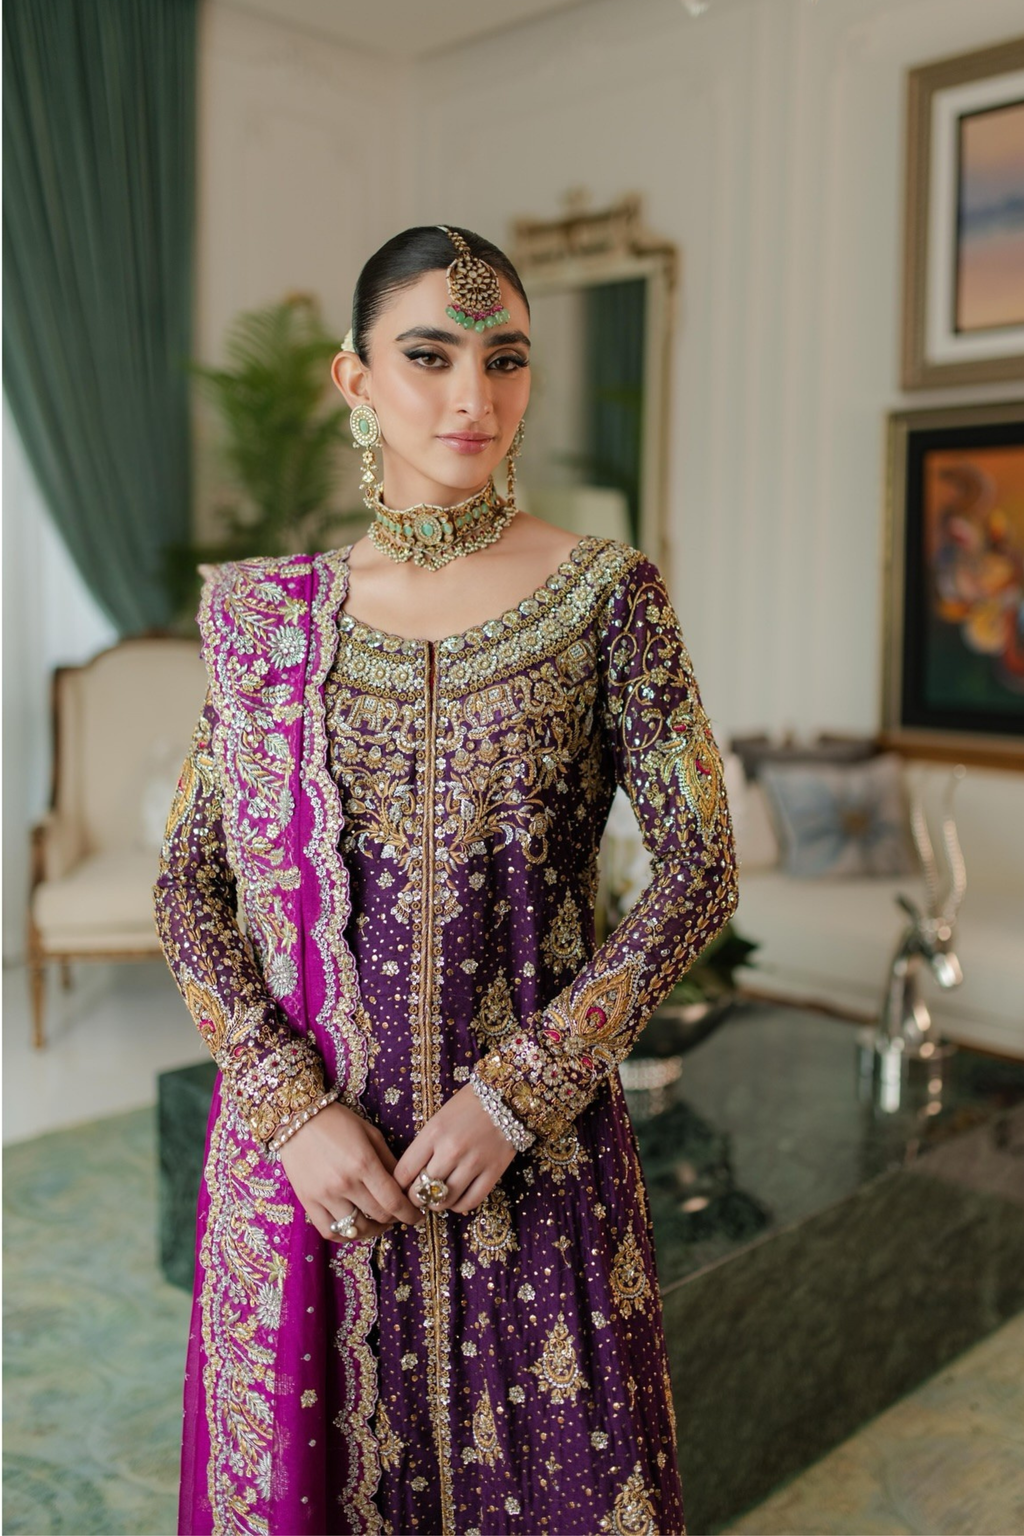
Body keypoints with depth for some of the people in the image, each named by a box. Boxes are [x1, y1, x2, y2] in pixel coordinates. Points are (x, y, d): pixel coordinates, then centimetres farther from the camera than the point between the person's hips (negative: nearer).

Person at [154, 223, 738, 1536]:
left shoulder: (604, 594, -5)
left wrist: (516, 1092, -14)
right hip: (302, 1148, 2)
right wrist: (295, 1106, -12)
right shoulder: (269, 614, 1)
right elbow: (188, 884, 1)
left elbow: (700, 870, -7)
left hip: (533, 1150, -1)